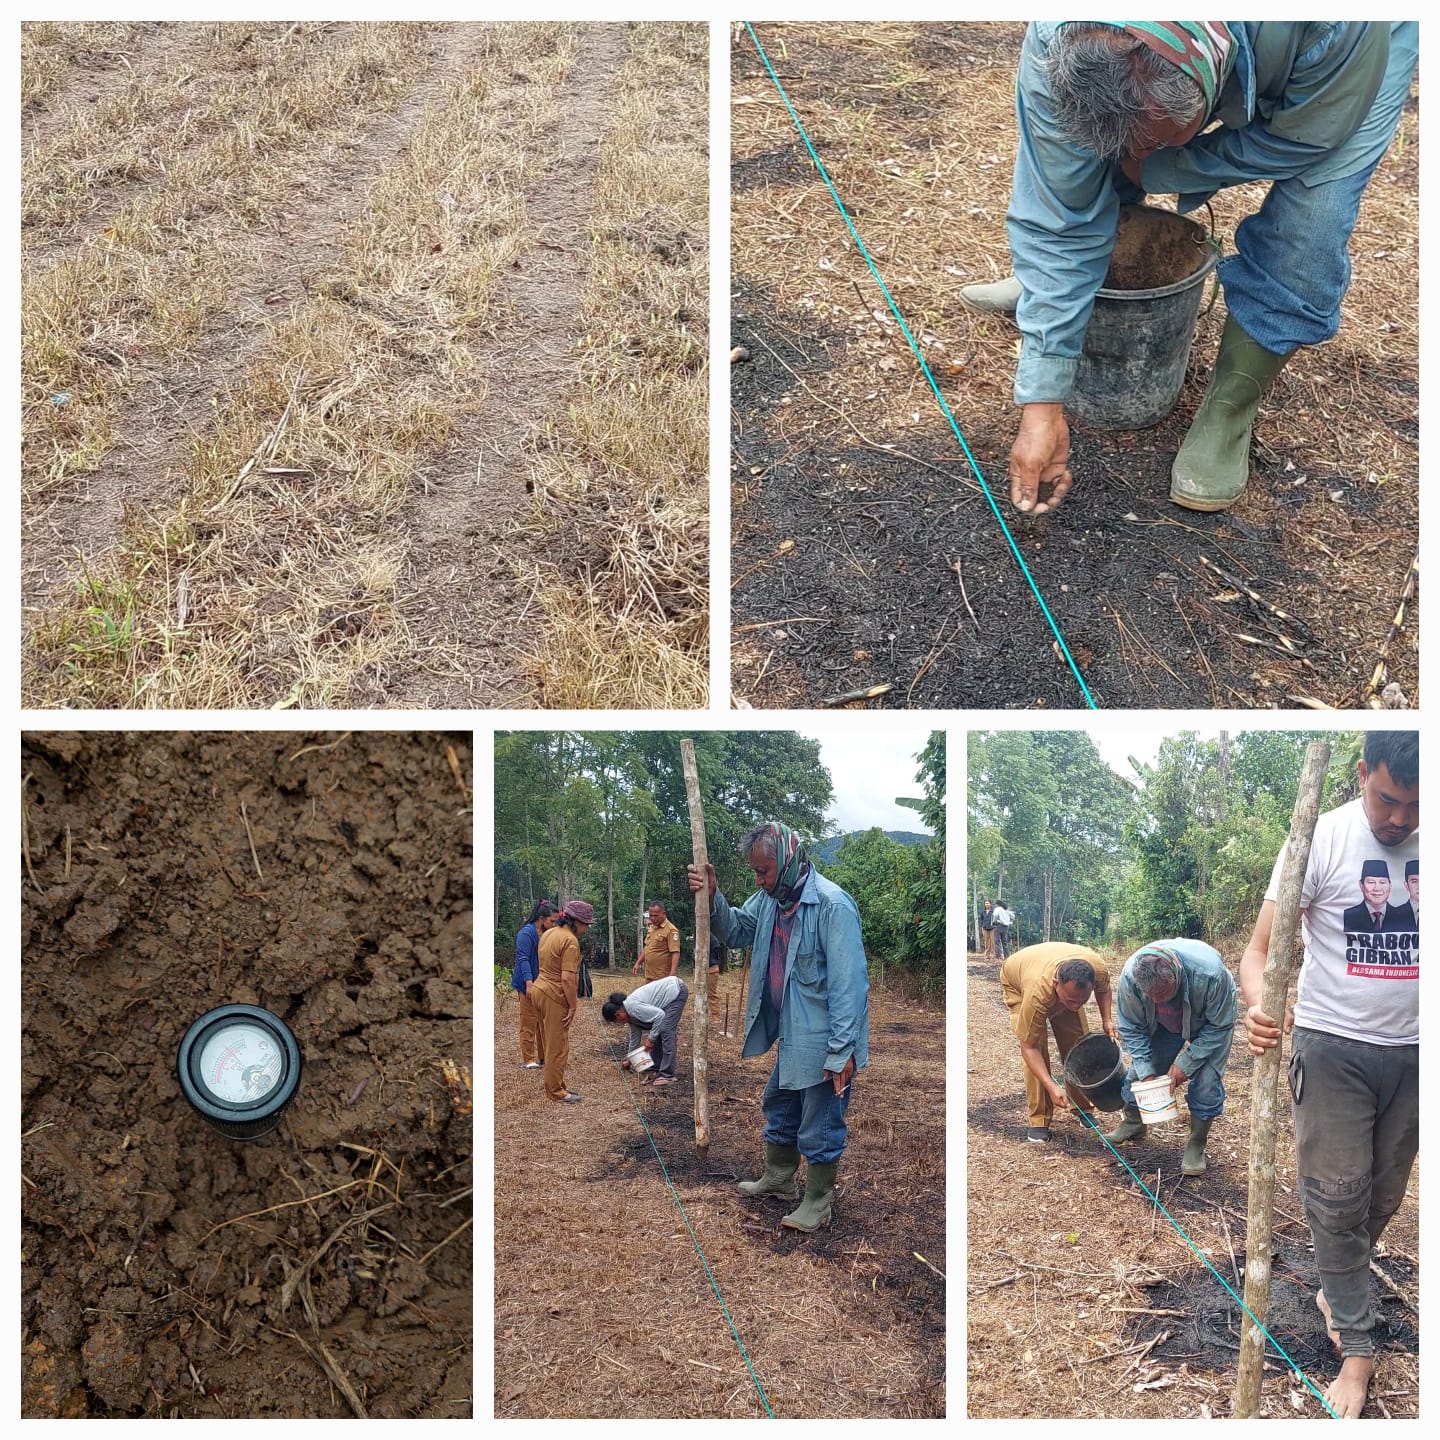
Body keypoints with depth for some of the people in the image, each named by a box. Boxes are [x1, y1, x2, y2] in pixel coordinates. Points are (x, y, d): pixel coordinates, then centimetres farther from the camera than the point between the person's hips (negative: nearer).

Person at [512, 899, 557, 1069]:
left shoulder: (546, 934, 11)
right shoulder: (527, 933, -14)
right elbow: (523, 959, -19)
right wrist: (529, 983, -25)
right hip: (529, 984, -8)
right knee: (529, 1023, -2)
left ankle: (543, 1056, 21)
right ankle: (527, 1060, 4)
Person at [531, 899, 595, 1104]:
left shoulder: (549, 933, 10)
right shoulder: (570, 941, -19)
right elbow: (567, 978, -23)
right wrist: (573, 1007, -16)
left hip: (540, 989, 10)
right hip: (555, 996, -9)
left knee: (551, 1044, 18)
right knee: (558, 1047, 1)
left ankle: (556, 1085, 27)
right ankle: (555, 1091, 9)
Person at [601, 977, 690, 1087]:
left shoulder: (633, 1006, -22)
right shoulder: (630, 1012, 7)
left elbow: (659, 1015, -26)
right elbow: (635, 1035, 20)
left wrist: (650, 1039, -17)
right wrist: (629, 1059, 29)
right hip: (670, 993, 10)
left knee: (665, 1030, -14)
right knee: (657, 1030, 8)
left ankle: (667, 1075, -15)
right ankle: (658, 1069, 14)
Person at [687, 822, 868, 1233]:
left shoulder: (832, 906, -26)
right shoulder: (772, 898, 0)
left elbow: (848, 985, -27)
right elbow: (736, 931, 14)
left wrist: (841, 1052, -26)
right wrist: (712, 898, -6)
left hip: (823, 1043, -9)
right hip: (790, 1036, 9)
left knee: (819, 1129, 6)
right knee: (778, 1109, 26)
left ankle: (818, 1204, 24)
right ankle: (778, 1178, 46)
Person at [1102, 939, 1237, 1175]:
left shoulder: (1211, 974, -45)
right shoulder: (1129, 976, -36)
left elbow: (1219, 1026, -26)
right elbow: (1132, 1029, -19)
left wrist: (1185, 1063, -26)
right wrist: (1146, 1073, -25)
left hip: (1208, 1024, -3)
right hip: (1163, 1025, 3)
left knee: (1207, 1080, -15)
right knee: (1139, 1070, 2)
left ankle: (1196, 1145, 2)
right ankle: (1132, 1122, 27)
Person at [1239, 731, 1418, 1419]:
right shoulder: (1323, 839, -15)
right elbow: (1260, 948, -16)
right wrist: (1260, 1004, -36)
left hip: (1412, 1051, 4)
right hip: (1333, 1046, -4)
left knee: (1384, 1195, 17)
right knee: (1338, 1199, 3)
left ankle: (1337, 1290, 41)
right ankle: (1357, 1346, 16)